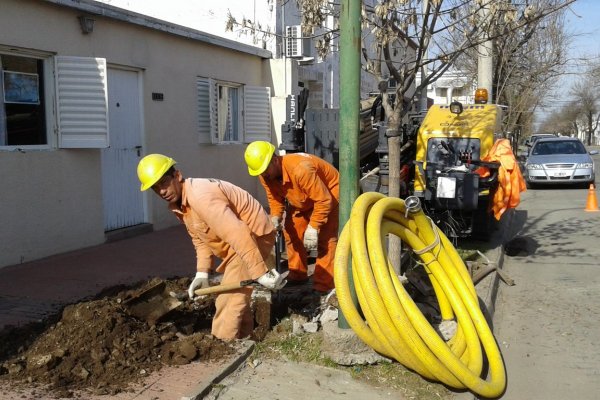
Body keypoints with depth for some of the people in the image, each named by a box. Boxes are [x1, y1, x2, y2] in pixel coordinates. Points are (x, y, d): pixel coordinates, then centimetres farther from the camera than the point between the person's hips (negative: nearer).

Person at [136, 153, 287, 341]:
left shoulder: (200, 195, -30)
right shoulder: (177, 205, 3)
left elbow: (237, 234, -35)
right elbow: (200, 238, 10)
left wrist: (260, 273, -36)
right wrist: (202, 272, 0)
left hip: (254, 234, -10)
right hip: (237, 241, 10)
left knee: (229, 299, -12)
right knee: (234, 295, 21)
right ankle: (244, 337, 36)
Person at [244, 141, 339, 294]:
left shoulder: (300, 169, -42)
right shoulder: (266, 175, -17)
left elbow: (323, 200, -36)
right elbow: (275, 198, -2)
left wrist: (313, 227, -34)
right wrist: (276, 216, -22)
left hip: (329, 194, -8)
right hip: (302, 200, 8)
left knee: (325, 239, -15)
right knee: (292, 232, 6)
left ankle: (324, 286, -11)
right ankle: (297, 274, 21)